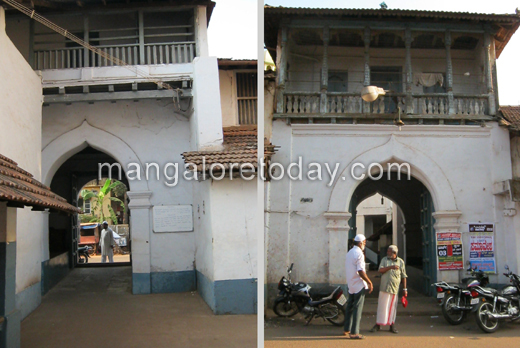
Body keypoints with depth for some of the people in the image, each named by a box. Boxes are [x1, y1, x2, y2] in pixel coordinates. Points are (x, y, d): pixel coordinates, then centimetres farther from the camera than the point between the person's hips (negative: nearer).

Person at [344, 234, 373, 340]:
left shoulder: (349, 253, 12)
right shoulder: (359, 254, -16)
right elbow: (361, 271, -21)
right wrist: (369, 283, -14)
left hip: (351, 285, 9)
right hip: (359, 285, -9)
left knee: (350, 307, 14)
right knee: (357, 308, -5)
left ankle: (347, 330, 22)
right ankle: (354, 332, -4)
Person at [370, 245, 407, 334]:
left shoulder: (400, 262, 7)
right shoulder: (384, 259, 8)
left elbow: (403, 276, 9)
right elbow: (380, 270, -6)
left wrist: (404, 289, 7)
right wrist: (390, 267, -19)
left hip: (395, 288, 0)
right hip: (384, 287, 0)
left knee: (393, 307, 4)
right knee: (382, 306, 1)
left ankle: (392, 325, 15)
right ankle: (378, 325, 9)